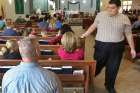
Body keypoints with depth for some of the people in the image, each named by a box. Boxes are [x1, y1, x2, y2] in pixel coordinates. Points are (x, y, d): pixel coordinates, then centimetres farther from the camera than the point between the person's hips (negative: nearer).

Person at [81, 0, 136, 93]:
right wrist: (85, 34, 14)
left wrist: (132, 48, 3)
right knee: (98, 65, 8)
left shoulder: (124, 18, -2)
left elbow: (128, 34, 4)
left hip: (117, 47, 1)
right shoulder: (100, 15, 0)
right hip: (101, 45, 0)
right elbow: (94, 26, 14)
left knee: (113, 68, 11)